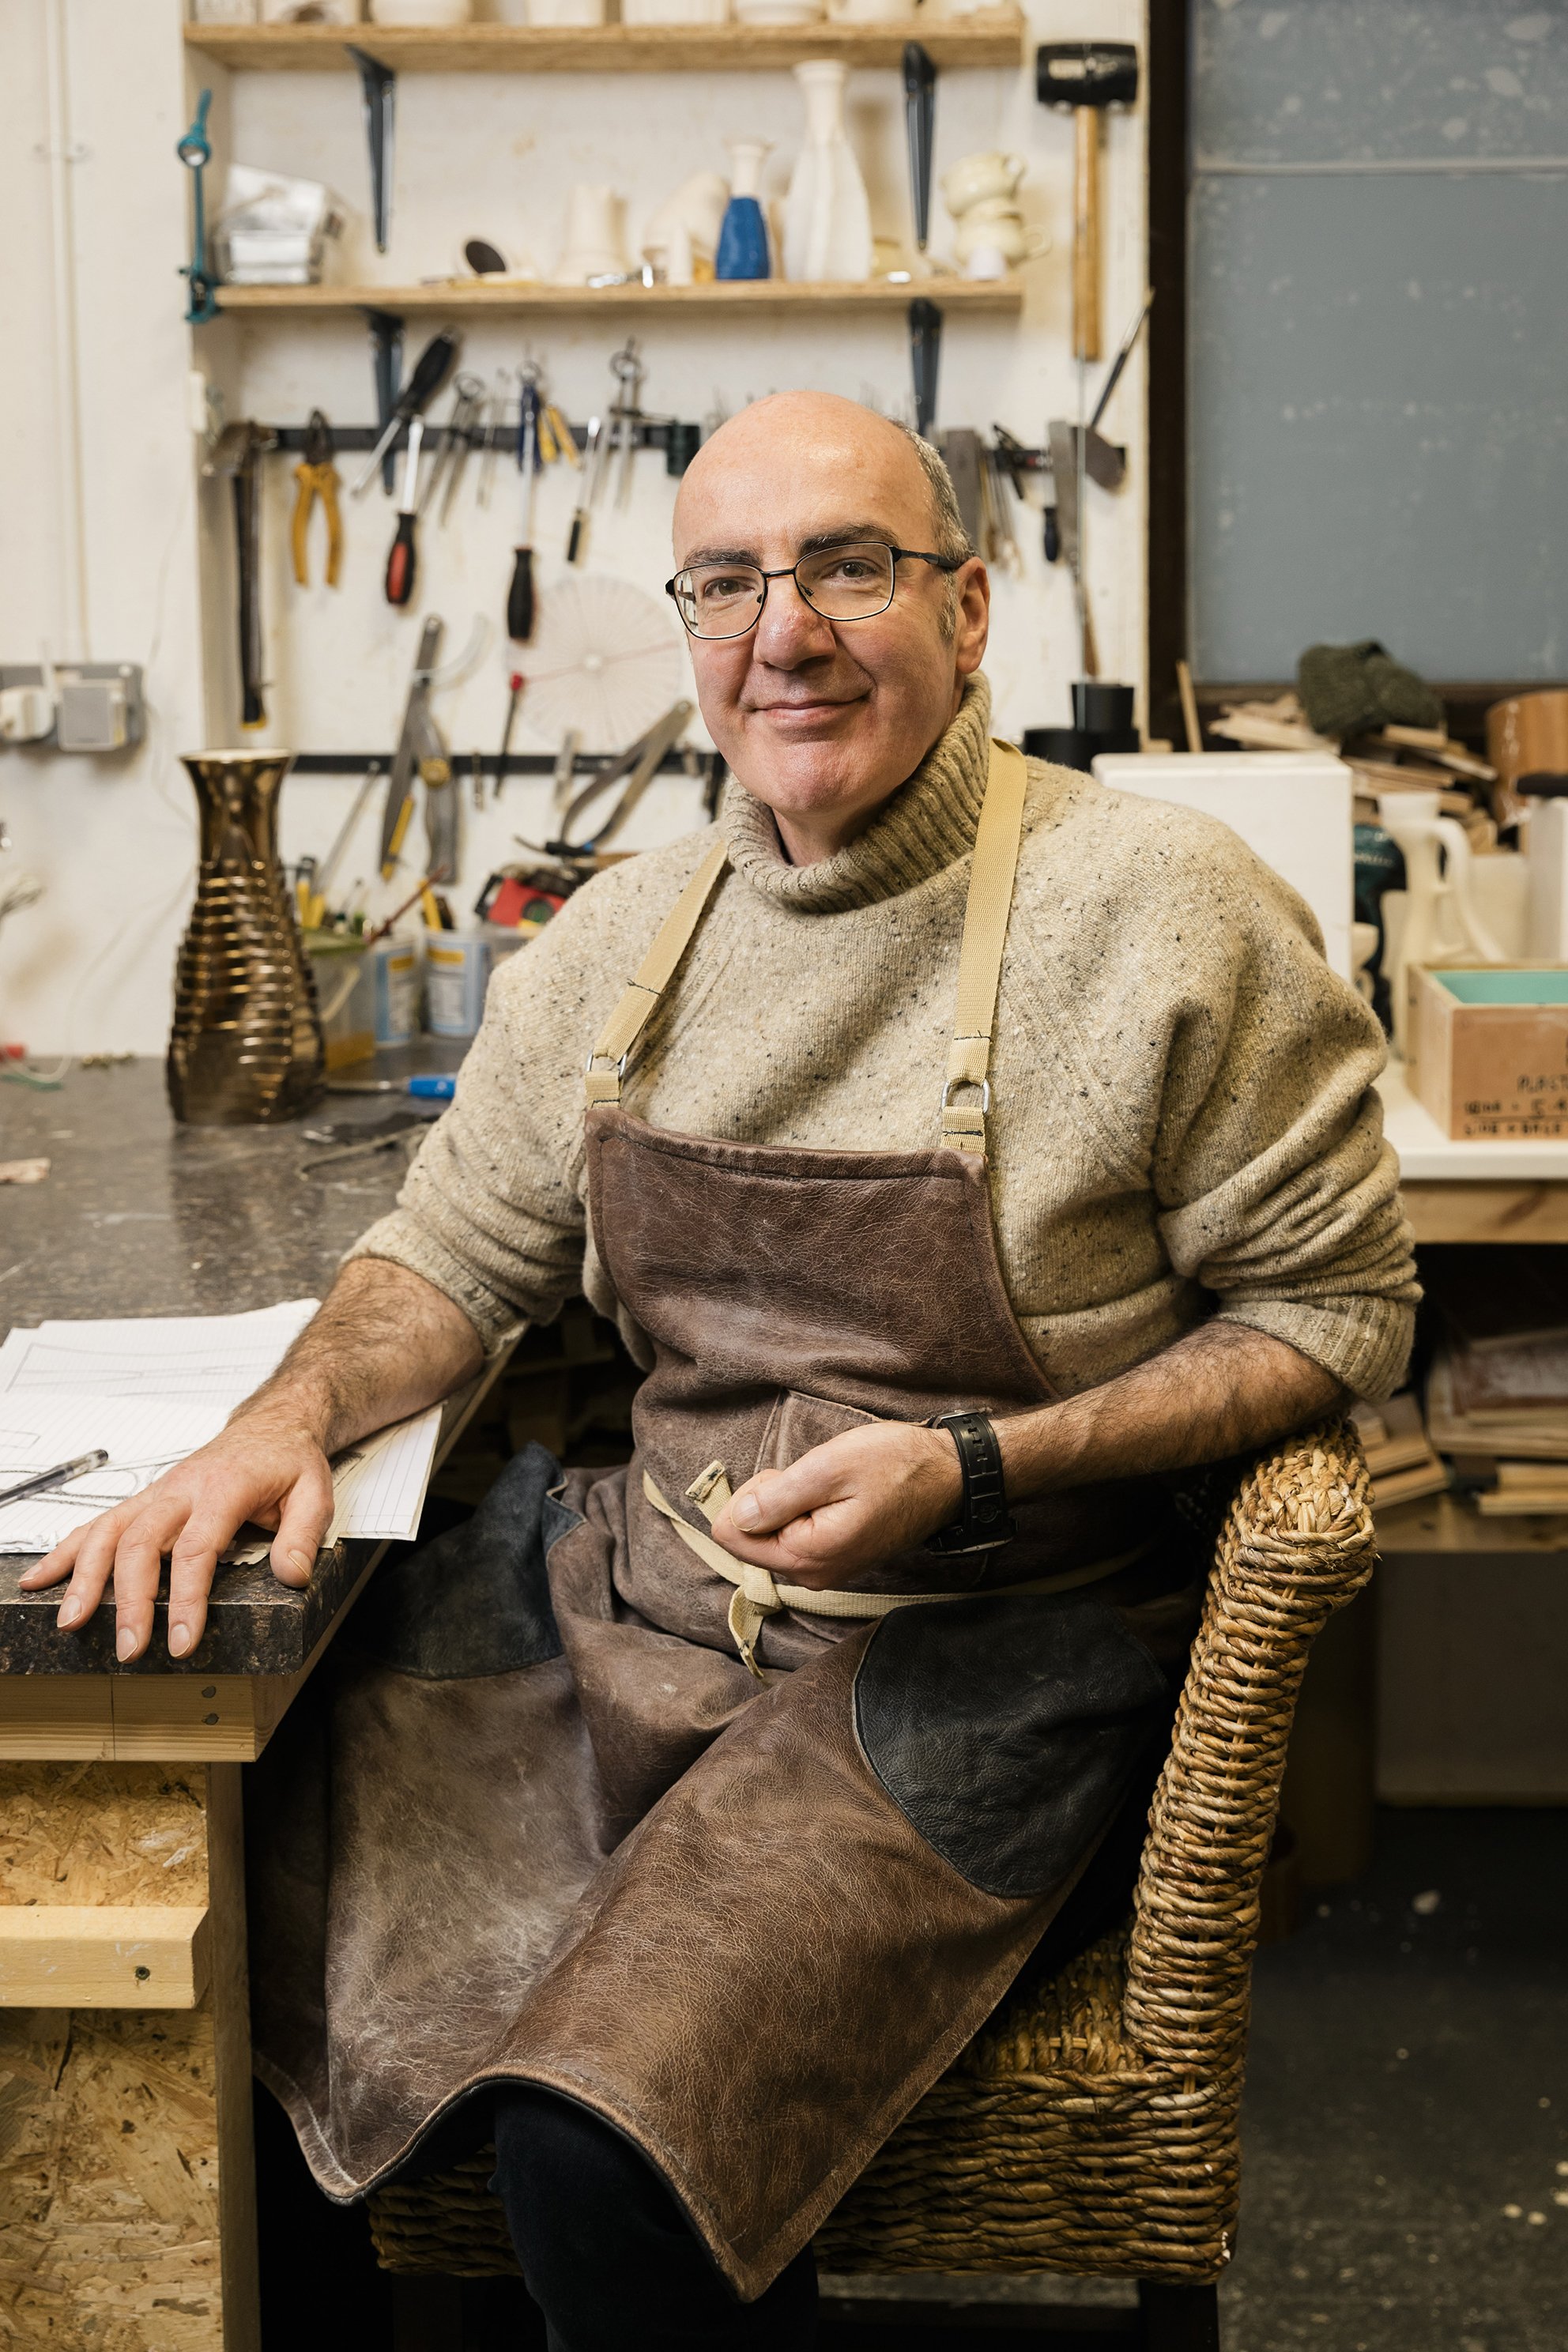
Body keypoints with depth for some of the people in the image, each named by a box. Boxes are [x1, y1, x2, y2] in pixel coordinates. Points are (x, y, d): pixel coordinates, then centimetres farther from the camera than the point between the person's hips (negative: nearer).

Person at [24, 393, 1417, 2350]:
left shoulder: (1166, 914, -10)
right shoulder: (623, 937, 7)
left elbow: (1334, 1308, -6)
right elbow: (456, 1251, 16)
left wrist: (965, 1472, -17)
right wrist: (290, 1415, -6)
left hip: (983, 1653, -5)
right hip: (632, 1590, 6)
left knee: (594, 2157, -24)